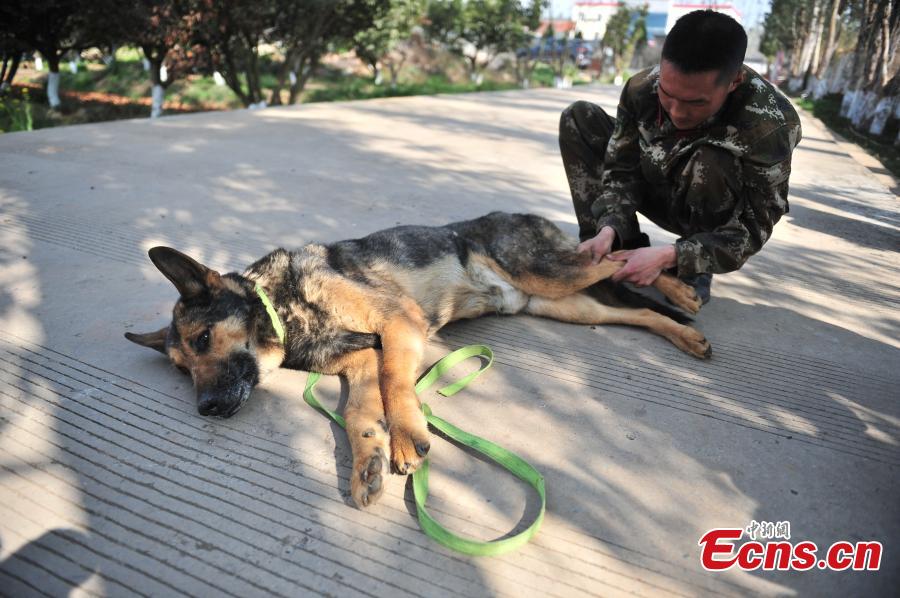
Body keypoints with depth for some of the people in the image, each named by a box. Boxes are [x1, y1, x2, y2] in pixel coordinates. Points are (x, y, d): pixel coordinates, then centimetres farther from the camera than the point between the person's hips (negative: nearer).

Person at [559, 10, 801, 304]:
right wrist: (609, 230, -32)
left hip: (720, 215, -3)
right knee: (578, 118, -11)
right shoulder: (642, 88, -23)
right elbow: (621, 171, -14)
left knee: (709, 163, -39)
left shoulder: (770, 125, -33)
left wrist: (669, 256, -40)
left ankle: (695, 271, -12)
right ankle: (611, 253, -14)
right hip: (660, 195, 4)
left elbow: (753, 227, -28)